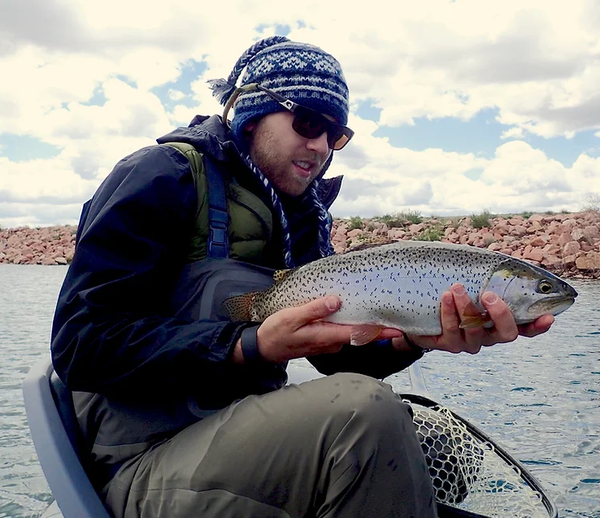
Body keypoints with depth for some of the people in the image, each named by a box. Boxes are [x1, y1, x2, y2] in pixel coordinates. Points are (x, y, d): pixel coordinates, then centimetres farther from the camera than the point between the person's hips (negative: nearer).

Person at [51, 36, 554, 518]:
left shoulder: (300, 216, 13)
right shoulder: (163, 176, -9)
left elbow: (337, 348, 4)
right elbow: (81, 342, -17)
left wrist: (415, 337, -17)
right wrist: (253, 347, -26)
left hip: (244, 428, 7)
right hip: (147, 461, -7)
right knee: (364, 412, -29)